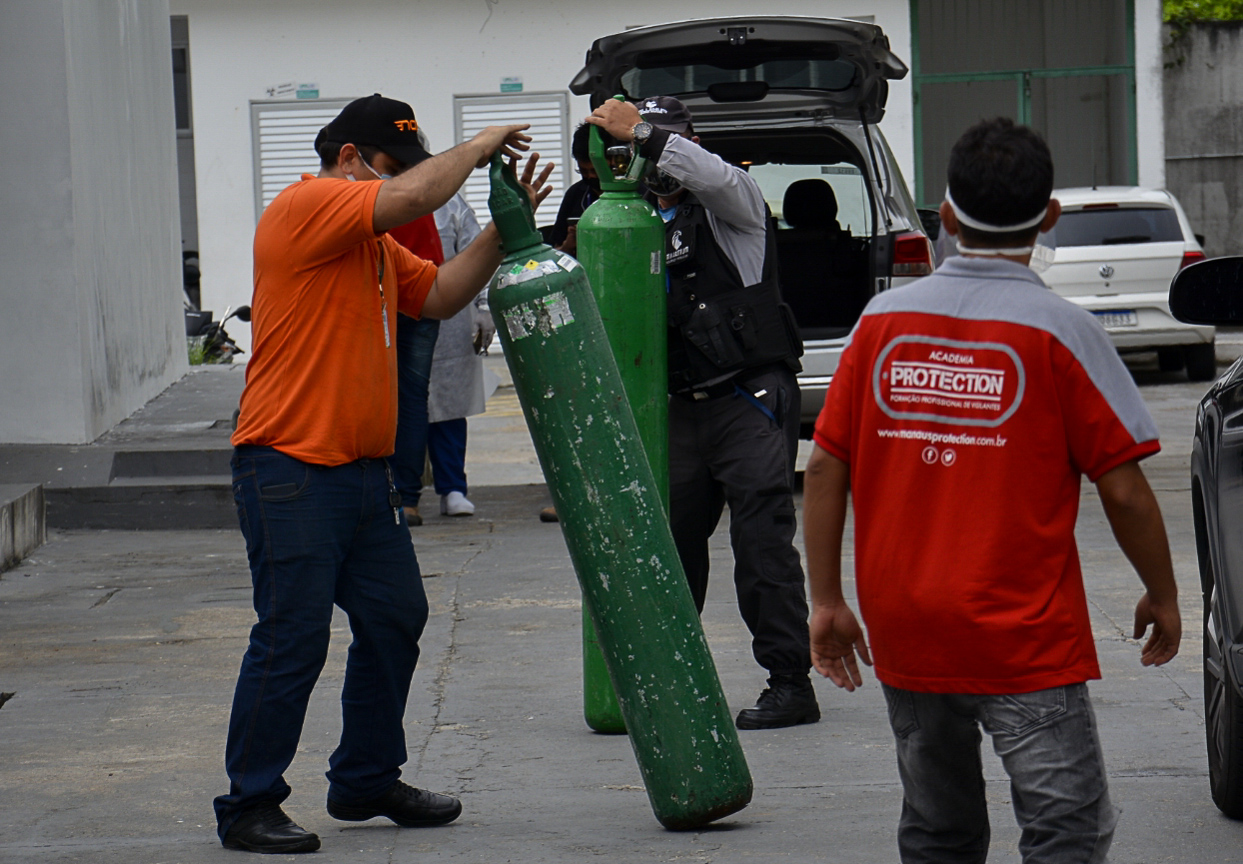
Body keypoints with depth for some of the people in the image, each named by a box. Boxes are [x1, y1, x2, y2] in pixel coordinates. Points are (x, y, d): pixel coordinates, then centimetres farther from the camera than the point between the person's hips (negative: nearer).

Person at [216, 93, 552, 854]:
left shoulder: (374, 243, 21)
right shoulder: (306, 207, -10)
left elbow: (439, 294, 20)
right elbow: (412, 198, -21)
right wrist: (478, 148, -6)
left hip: (364, 472, 10)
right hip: (292, 470, -10)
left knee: (394, 621, 13)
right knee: (292, 637, -9)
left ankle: (367, 782, 26)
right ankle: (249, 806, -2)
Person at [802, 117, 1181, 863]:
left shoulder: (884, 320, 3)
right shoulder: (1059, 331, -8)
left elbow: (826, 468, 3)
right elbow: (1123, 489, -7)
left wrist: (827, 599, 10)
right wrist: (1162, 597, 8)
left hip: (904, 628, 5)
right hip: (1024, 635, -4)